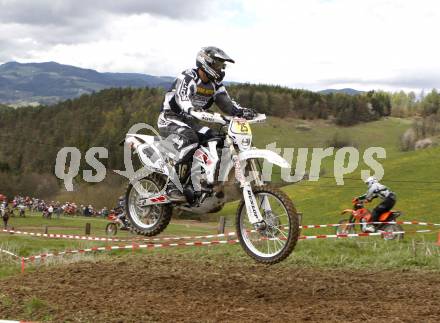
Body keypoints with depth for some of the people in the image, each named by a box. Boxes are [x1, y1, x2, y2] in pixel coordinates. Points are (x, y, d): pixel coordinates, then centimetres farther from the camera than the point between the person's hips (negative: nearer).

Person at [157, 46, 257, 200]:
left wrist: (242, 111, -25)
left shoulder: (215, 84, 7)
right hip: (170, 118, -8)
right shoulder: (187, 78, -19)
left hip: (190, 122, 8)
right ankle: (172, 184, -33)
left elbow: (226, 102, -3)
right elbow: (183, 101, -36)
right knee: (189, 140, -35)